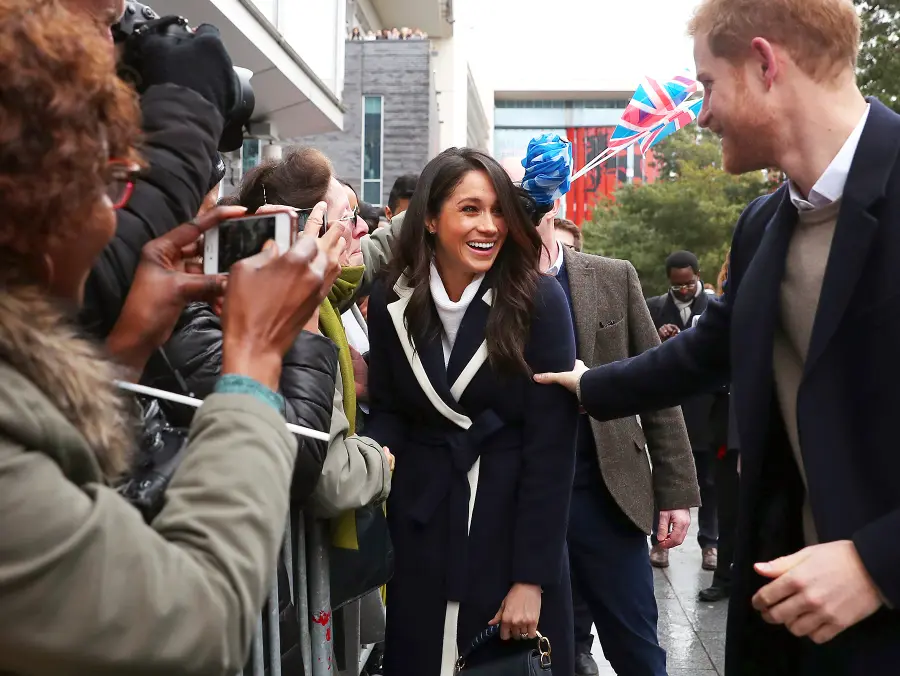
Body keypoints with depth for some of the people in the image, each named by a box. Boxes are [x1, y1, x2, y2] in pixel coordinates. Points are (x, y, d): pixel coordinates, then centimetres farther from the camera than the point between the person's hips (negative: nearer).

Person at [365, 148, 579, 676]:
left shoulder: (539, 300, -12)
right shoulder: (393, 301, -2)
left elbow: (551, 443, -13)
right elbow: (388, 410, 6)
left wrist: (532, 577, -15)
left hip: (514, 520, -2)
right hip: (422, 525, 3)